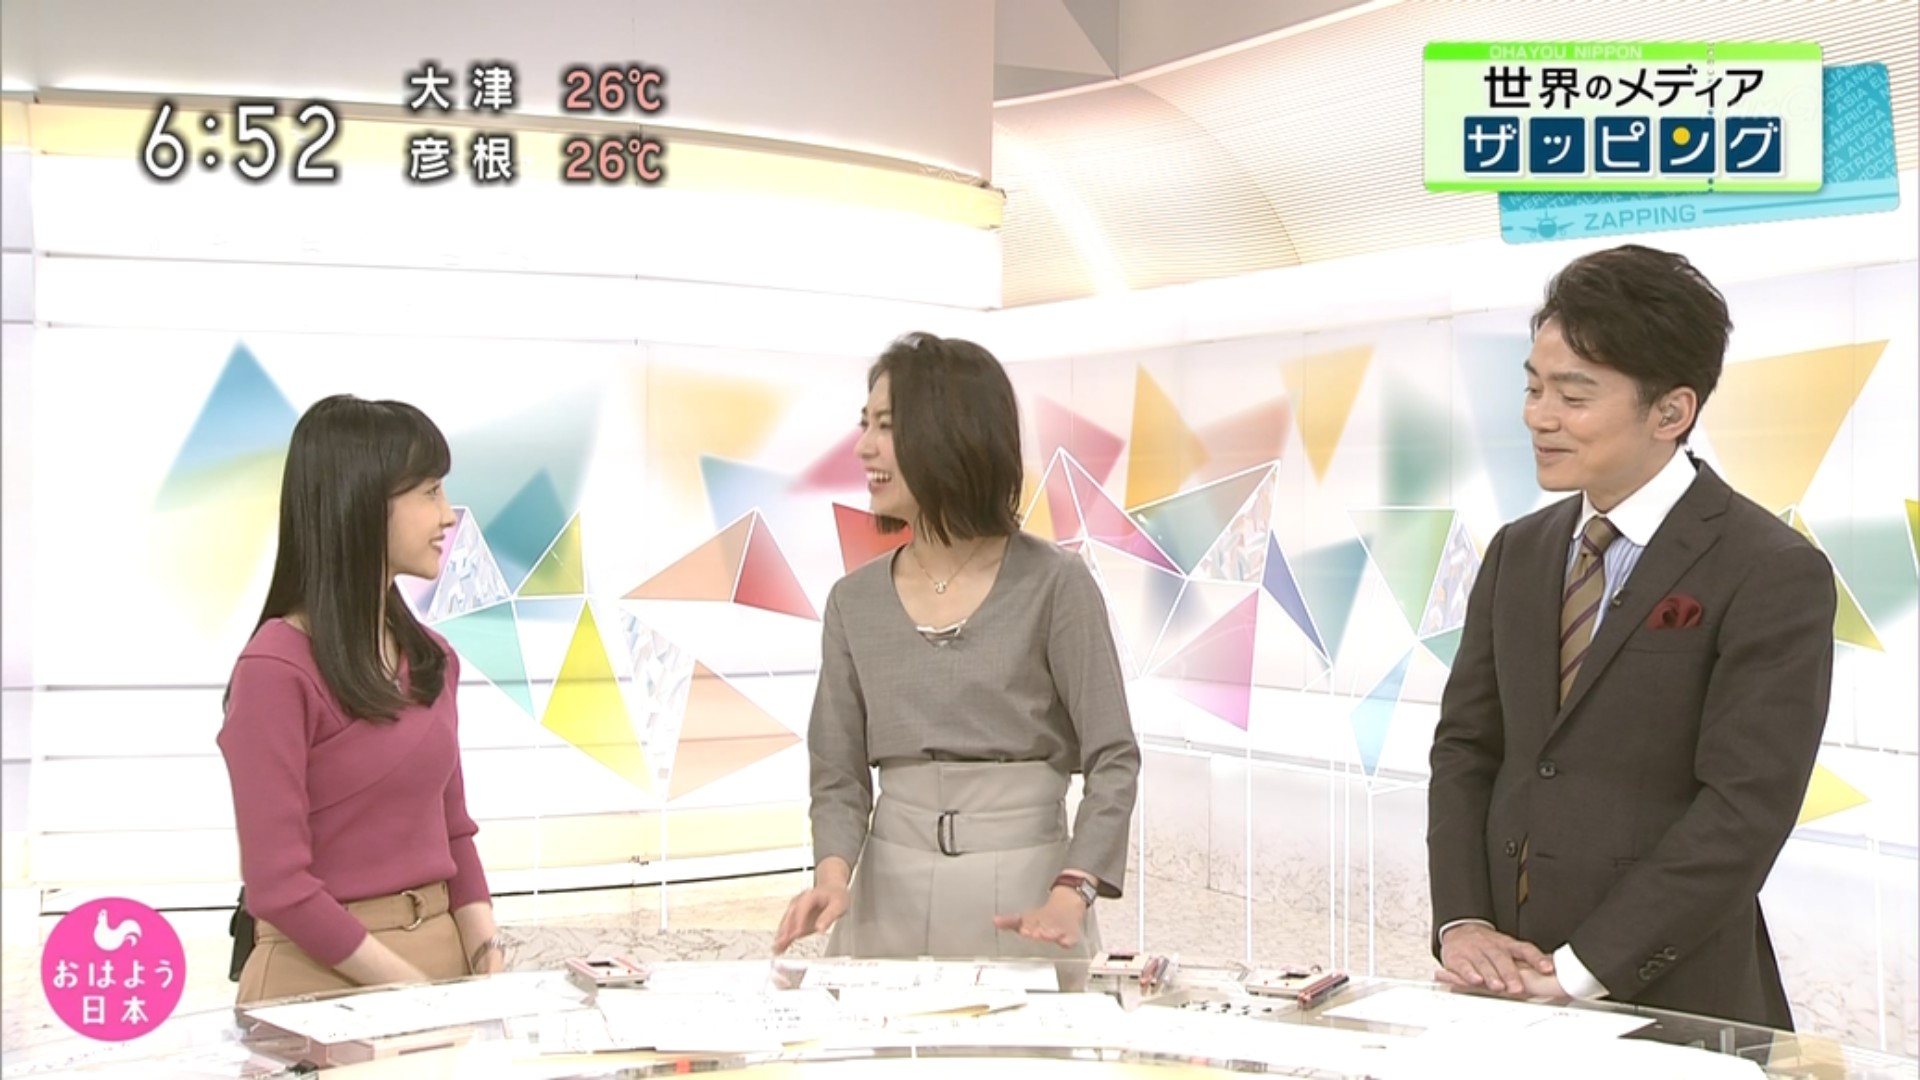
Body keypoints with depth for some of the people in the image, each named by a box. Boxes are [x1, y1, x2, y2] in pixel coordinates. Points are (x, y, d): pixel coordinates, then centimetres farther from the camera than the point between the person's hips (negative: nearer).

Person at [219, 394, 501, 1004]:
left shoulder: (431, 658, 8)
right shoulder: (278, 669, -14)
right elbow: (278, 885, -16)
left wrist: (489, 968, -1)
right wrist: (415, 990, -16)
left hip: (445, 955, 6)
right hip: (327, 976, -6)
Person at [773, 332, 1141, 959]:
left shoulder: (1053, 584, -7)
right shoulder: (854, 602, 4)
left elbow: (1113, 761, -8)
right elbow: (839, 775, 4)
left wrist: (1069, 896, -22)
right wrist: (833, 873, -16)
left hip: (1022, 901, -3)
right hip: (888, 898, 3)